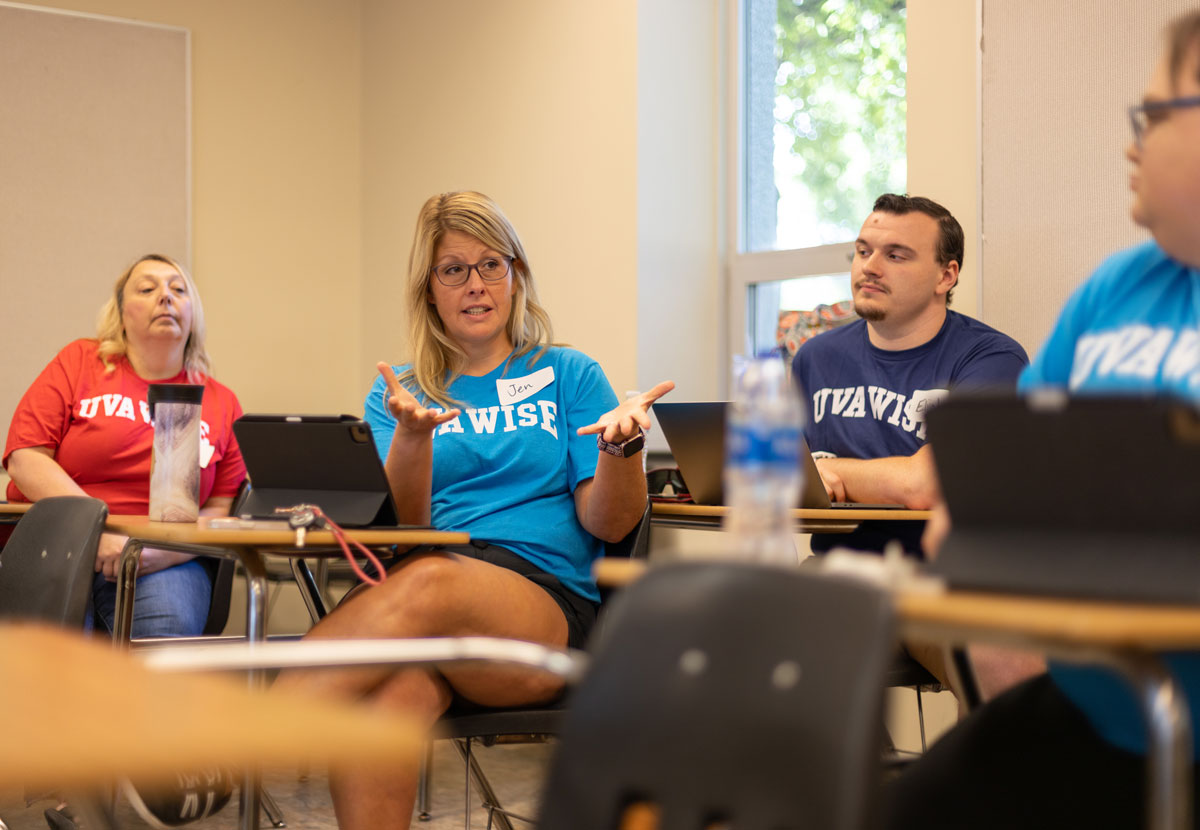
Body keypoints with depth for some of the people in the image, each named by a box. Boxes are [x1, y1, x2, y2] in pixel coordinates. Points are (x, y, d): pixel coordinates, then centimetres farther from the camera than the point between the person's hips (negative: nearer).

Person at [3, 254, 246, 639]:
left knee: (170, 628, -31)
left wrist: (162, 552, -11)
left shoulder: (221, 402, 14)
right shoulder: (79, 362, 11)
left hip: (162, 564, 1)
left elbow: (222, 510, 10)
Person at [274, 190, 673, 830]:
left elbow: (608, 524, 7)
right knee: (393, 695, -37)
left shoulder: (568, 375, 16)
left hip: (548, 605, -1)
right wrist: (412, 435, -14)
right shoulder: (400, 391, 21)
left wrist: (622, 444, -14)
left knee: (430, 582, -37)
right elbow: (399, 525, 5)